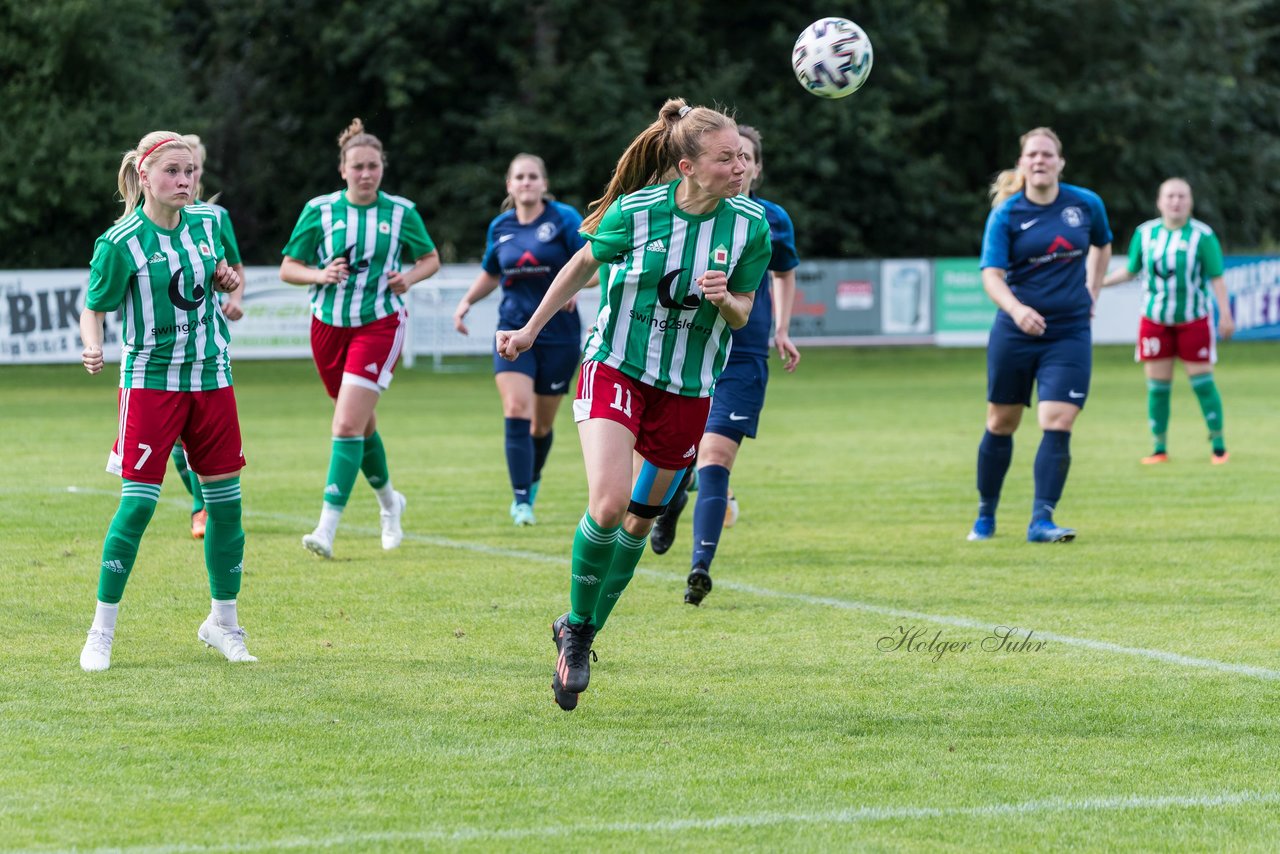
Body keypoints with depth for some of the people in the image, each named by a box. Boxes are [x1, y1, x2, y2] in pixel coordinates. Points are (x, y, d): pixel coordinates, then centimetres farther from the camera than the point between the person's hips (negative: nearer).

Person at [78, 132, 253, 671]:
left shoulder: (208, 222, 3)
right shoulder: (121, 243, -13)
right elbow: (95, 308, -6)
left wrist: (227, 279, -1)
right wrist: (92, 347, -26)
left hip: (211, 376, 5)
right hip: (151, 379, -5)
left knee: (226, 499, 6)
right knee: (138, 502, -10)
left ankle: (223, 622, 21)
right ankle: (102, 632, -1)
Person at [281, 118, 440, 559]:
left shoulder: (401, 212, -2)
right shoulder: (319, 211, -2)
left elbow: (430, 258, 13)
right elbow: (288, 268, 4)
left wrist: (410, 277, -8)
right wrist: (320, 275, -15)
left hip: (379, 324, -3)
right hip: (329, 325, 3)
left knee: (348, 425, -15)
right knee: (361, 424, 15)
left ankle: (328, 528, -18)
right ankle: (388, 501, 41)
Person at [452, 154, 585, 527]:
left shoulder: (563, 219, -4)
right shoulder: (500, 227, 7)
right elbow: (490, 273, 23)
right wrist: (467, 301, 8)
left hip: (558, 333, -2)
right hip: (514, 329, 2)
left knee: (542, 423, 8)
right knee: (516, 411, -17)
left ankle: (532, 481, 37)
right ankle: (521, 500, -15)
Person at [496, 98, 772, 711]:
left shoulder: (751, 225, -9)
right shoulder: (637, 211, -15)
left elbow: (742, 315, 3)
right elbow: (584, 264, 5)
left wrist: (725, 299, -21)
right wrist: (531, 330, 11)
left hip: (688, 389, 3)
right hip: (615, 369, -3)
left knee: (640, 519, 10)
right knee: (607, 505, -22)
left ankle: (579, 635, 31)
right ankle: (575, 629, 0)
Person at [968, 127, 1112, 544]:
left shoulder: (1086, 204, 1)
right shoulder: (1006, 214, -7)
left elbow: (1102, 245, 23)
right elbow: (991, 274, -18)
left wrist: (1091, 292, 15)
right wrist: (1016, 308, -36)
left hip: (1070, 333, 1)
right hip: (1015, 333, -1)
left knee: (1057, 425, -13)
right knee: (1001, 424, 9)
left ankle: (1041, 520, -12)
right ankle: (985, 515, 26)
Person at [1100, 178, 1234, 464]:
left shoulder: (1202, 235, -7)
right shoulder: (1145, 233, 3)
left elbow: (1216, 278, -5)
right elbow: (1130, 271, 13)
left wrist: (1226, 315, -11)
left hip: (1193, 320, -3)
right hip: (1155, 320, 3)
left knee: (1202, 380, -2)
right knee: (1157, 384, 3)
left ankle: (1218, 444, 10)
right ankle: (1160, 448, 13)